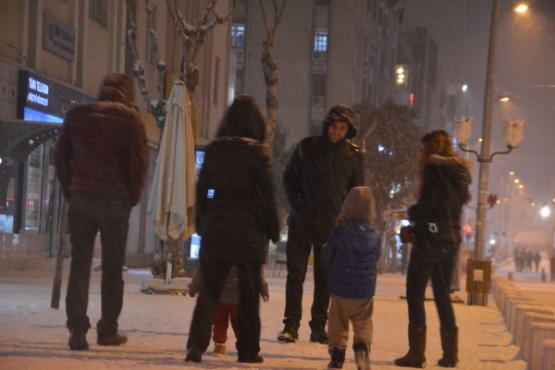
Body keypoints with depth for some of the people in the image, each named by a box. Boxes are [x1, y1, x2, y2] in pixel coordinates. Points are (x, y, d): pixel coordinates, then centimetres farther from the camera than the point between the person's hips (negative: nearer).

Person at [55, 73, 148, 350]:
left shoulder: (77, 115, 9)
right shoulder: (129, 118, -1)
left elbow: (61, 155, 8)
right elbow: (139, 161, -6)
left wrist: (70, 191, 13)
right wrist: (132, 197, 5)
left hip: (80, 196, 2)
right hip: (115, 200, -2)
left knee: (79, 265, 3)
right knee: (112, 267, 8)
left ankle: (77, 331, -4)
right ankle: (108, 330, 11)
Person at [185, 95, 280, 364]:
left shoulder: (214, 150, 3)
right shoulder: (257, 152, -8)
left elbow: (201, 189, 8)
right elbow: (267, 196, -6)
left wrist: (201, 224, 17)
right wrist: (273, 231, 3)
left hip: (215, 228, 3)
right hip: (248, 231, -3)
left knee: (209, 288, 6)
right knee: (248, 292, 8)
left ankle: (197, 344, -8)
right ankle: (248, 349, 12)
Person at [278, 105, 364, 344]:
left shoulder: (353, 156, 2)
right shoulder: (307, 147, 0)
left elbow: (357, 191, 11)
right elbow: (289, 177, 8)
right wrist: (295, 202, -5)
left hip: (331, 225, 1)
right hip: (302, 221, 0)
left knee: (325, 277, 6)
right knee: (295, 273, -1)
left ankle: (319, 326, 13)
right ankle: (291, 324, 3)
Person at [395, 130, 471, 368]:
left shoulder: (433, 165, -8)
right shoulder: (461, 169, 13)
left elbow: (425, 203, -15)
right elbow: (462, 200, 16)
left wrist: (411, 212, 5)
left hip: (430, 237, -7)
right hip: (452, 238, 7)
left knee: (415, 293, -2)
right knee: (442, 295, 15)